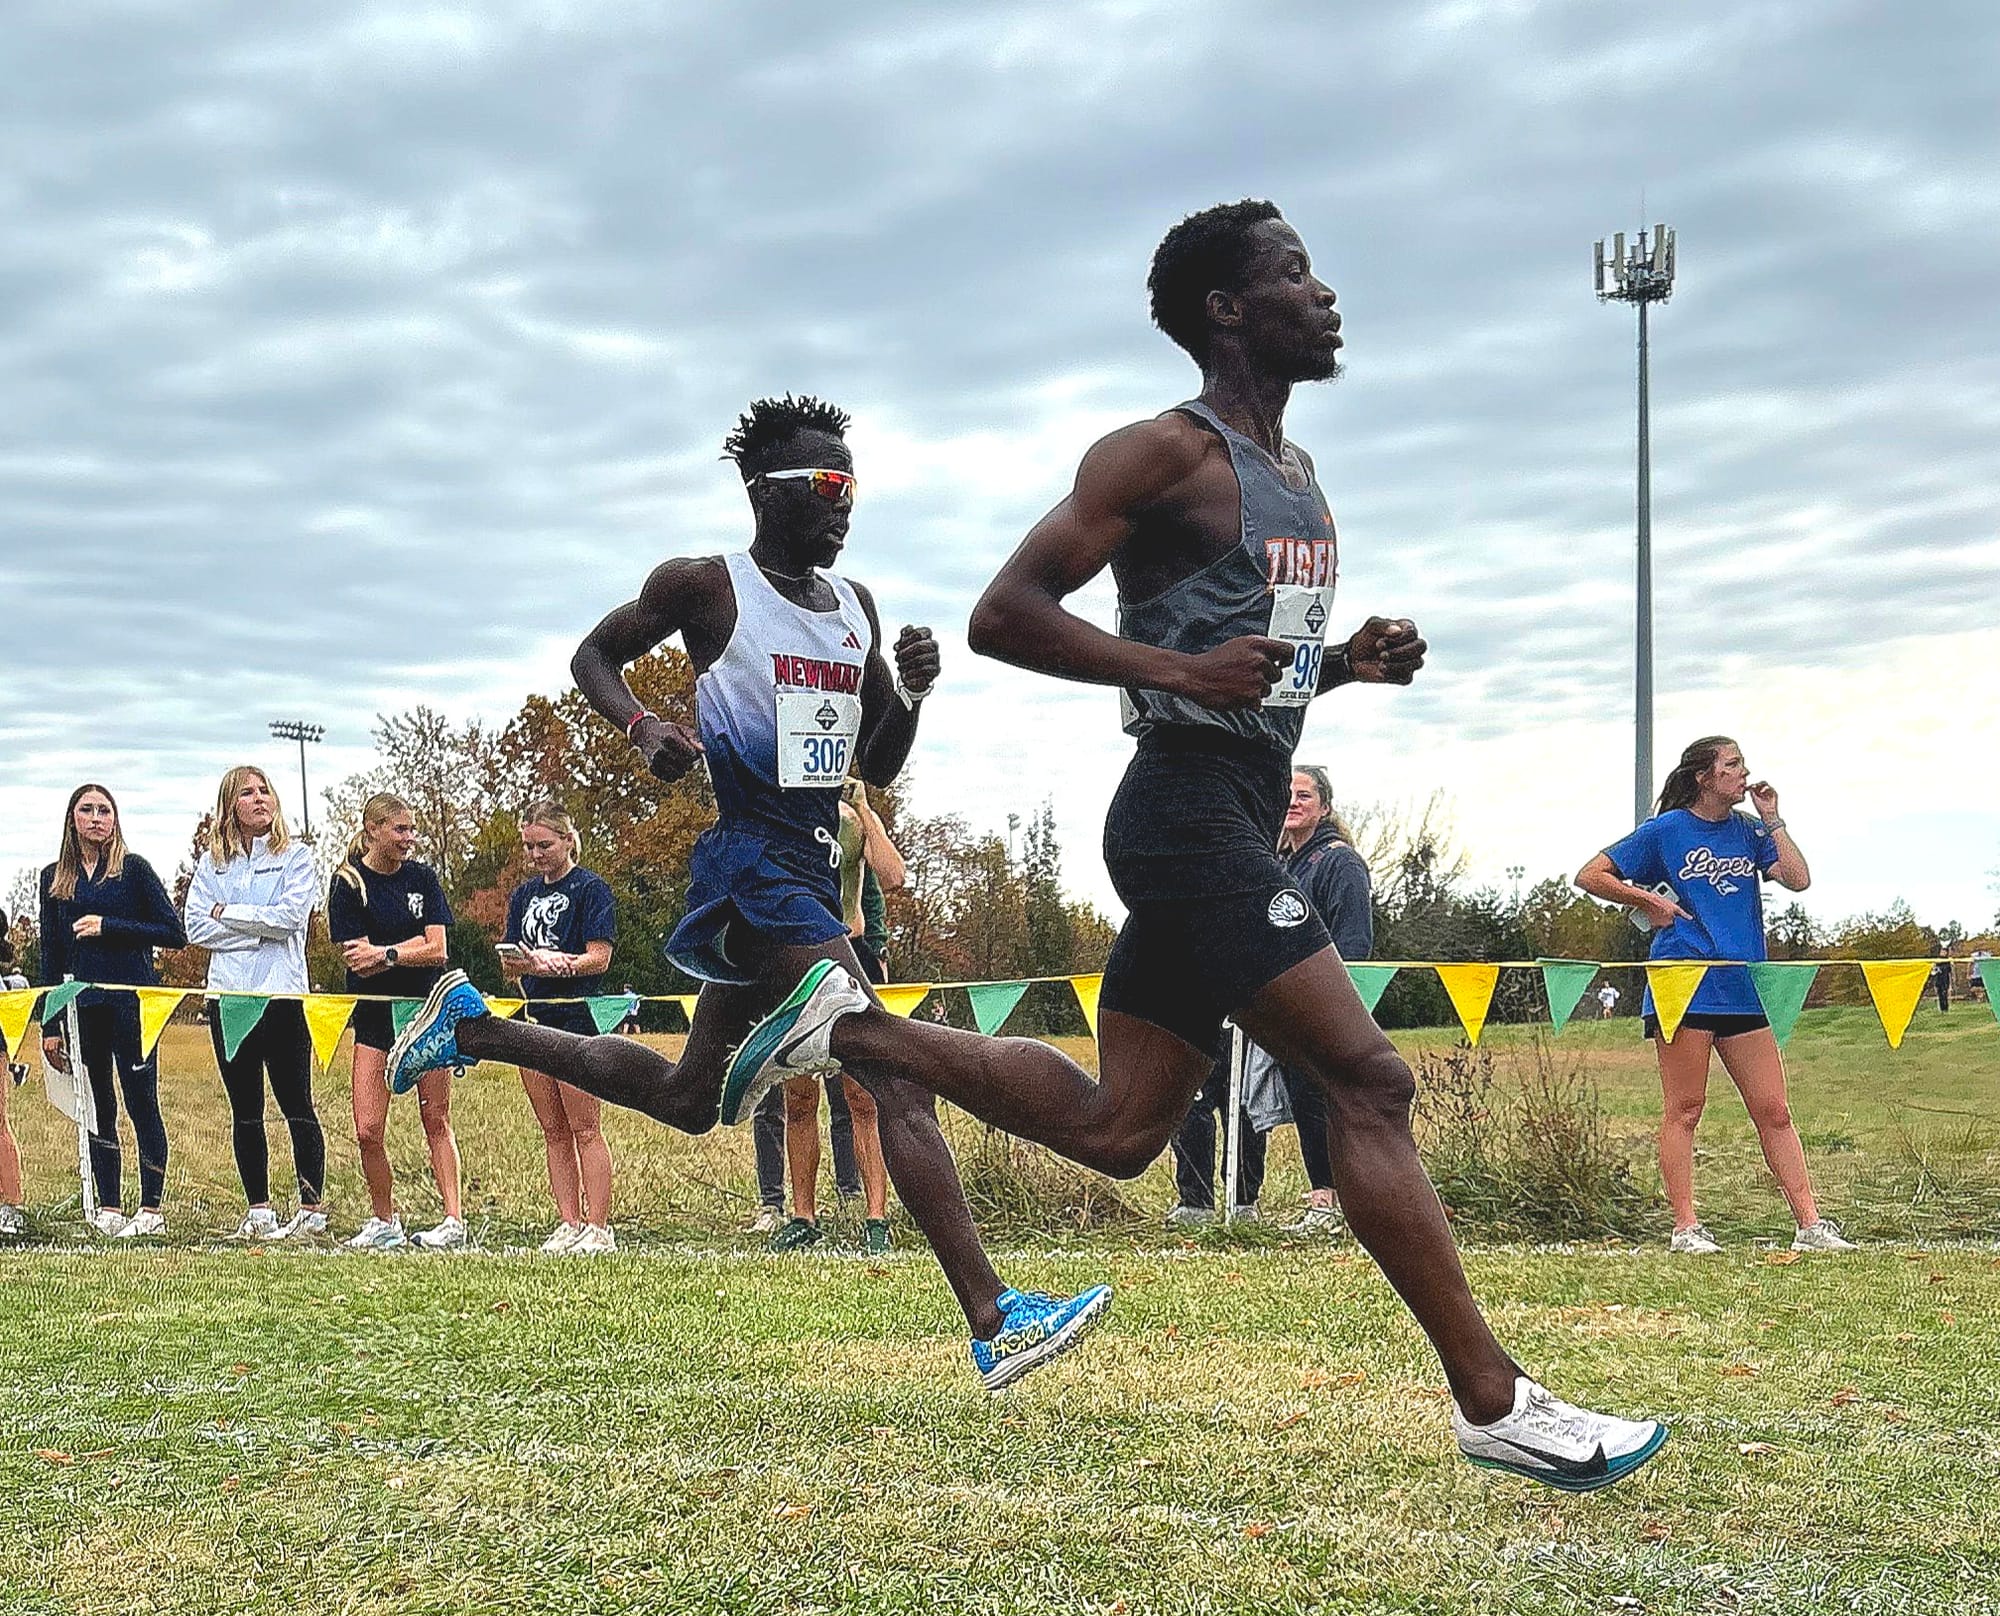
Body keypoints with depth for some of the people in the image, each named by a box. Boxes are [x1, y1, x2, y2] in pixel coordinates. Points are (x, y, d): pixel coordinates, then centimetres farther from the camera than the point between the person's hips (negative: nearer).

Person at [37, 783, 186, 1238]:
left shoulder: (133, 868, 0)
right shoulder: (54, 878, 11)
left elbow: (174, 933, -4)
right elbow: (51, 954, 12)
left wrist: (108, 927, -13)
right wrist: (50, 1025, 8)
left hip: (132, 1003, -4)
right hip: (82, 1008, 4)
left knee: (142, 1104, -3)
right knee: (97, 1109, 8)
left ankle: (151, 1208, 2)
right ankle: (108, 1207, 15)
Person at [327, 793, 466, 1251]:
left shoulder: (422, 877, 2)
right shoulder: (347, 884, -4)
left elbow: (437, 951, -6)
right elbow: (358, 962, -11)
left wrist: (384, 953, -17)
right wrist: (411, 948, -13)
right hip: (375, 1014, -1)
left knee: (436, 1122, 1)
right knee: (368, 1131, -5)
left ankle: (454, 1220, 1)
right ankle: (384, 1222, 12)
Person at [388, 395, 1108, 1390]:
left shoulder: (856, 606, 14)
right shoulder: (705, 588, -5)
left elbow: (879, 767, 16)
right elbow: (595, 655, 7)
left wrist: (910, 691, -3)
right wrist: (643, 728, -13)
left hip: (811, 866, 9)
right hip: (754, 864, -9)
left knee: (689, 1100, 21)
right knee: (898, 1076, -19)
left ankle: (473, 1027, 35)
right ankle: (994, 1324, -22)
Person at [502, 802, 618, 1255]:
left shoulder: (590, 889, -4)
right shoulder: (524, 895, 16)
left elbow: (599, 958, -11)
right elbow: (510, 963, 12)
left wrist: (556, 962, -25)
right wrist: (517, 962, -11)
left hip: (576, 1017, -7)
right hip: (534, 1016, 7)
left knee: (584, 1129, -6)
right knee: (553, 1130, 8)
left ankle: (599, 1229, -3)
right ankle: (569, 1225, 12)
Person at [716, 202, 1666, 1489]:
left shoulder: (1298, 472, 19)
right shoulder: (1169, 455, -8)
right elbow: (1003, 615, -13)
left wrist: (1351, 662, 8)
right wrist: (1178, 668, -24)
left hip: (1239, 826, 10)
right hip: (1192, 813, -10)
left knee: (1116, 1127, 12)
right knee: (1369, 1080, -12)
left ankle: (852, 1030, 23)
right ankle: (1495, 1403, -6)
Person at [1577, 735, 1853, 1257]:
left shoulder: (1748, 831, 13)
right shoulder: (1665, 831, 1)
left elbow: (1798, 879, 1)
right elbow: (1590, 876, 3)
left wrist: (1772, 819, 2)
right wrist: (1650, 902, -2)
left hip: (1743, 990, 4)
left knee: (1774, 1112, 4)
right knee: (1683, 1110, -1)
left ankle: (1810, 1225, 5)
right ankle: (1685, 1228, 3)